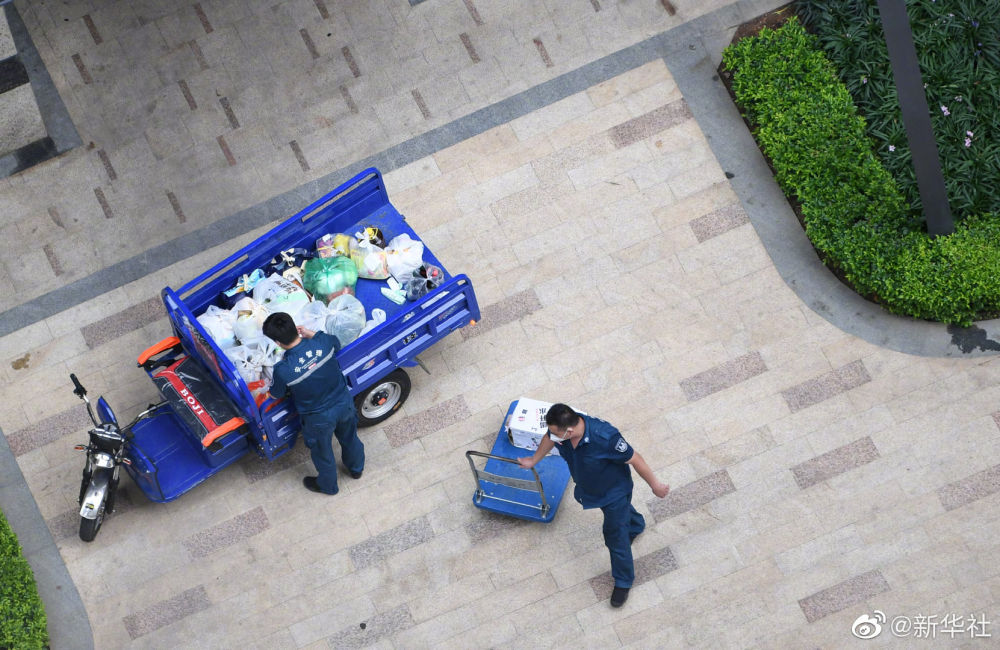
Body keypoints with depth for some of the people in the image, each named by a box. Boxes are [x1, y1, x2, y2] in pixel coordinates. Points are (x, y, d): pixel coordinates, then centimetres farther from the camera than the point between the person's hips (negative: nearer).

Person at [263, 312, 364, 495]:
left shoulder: (283, 370, -35)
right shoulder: (322, 342, -27)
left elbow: (276, 394, -10)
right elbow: (336, 343, 2)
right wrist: (310, 334, 3)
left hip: (319, 418, -3)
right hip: (344, 404, 4)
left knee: (322, 453, 28)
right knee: (349, 438, 34)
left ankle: (328, 485, 56)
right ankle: (356, 468, 63)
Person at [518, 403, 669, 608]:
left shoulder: (605, 437, -45)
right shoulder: (560, 427, -29)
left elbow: (634, 459, -30)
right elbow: (549, 438, -2)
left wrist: (655, 485, -17)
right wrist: (534, 460, 16)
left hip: (614, 490, -6)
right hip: (587, 488, 6)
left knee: (615, 537, 6)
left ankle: (623, 582, 32)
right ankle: (635, 525, 69)